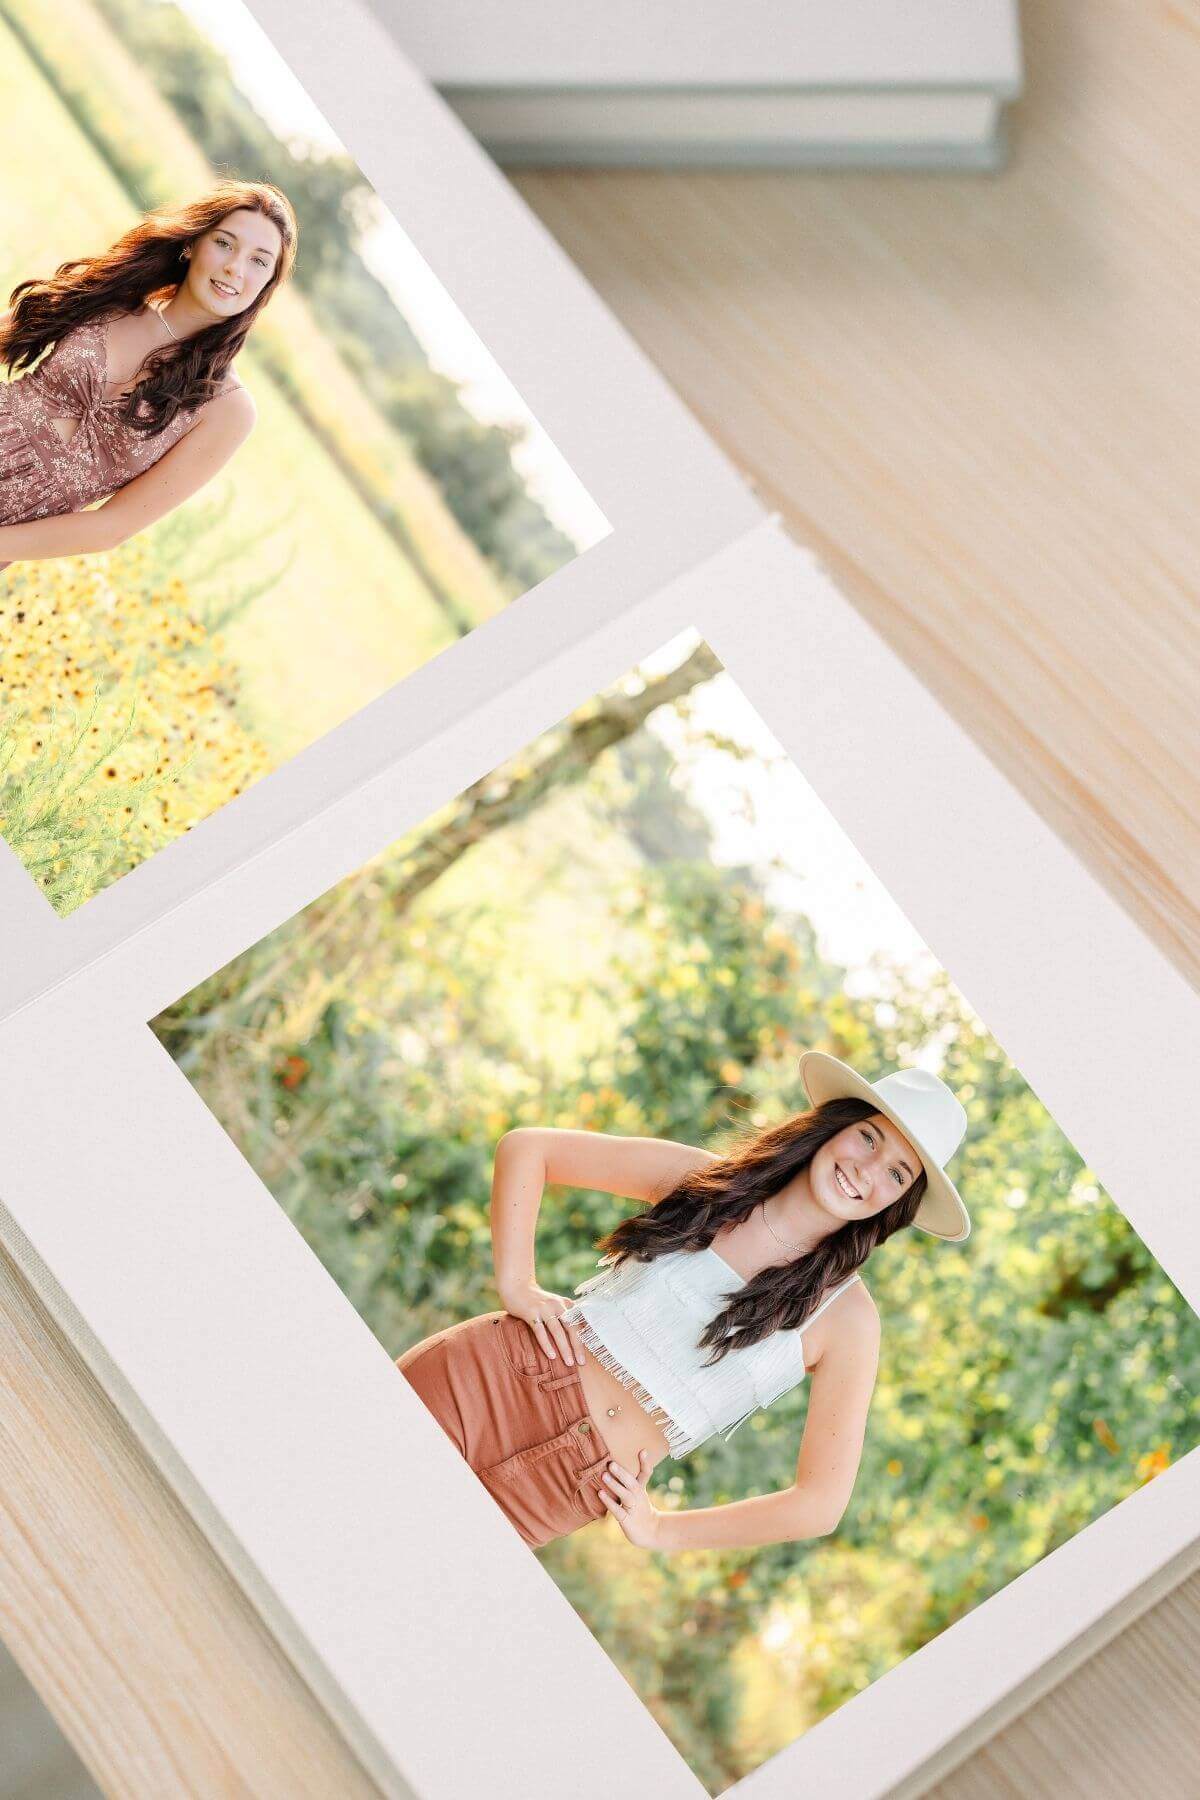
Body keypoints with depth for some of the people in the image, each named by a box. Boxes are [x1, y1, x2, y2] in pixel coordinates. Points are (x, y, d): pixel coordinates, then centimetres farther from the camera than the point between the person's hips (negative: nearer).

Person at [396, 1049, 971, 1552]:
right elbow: (526, 1148, 6)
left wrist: (658, 1530, -3)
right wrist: (515, 1285, -6)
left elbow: (821, 1504, -4)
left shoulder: (846, 1318, -3)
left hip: (569, 1481, -2)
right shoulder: (707, 1178, 2)